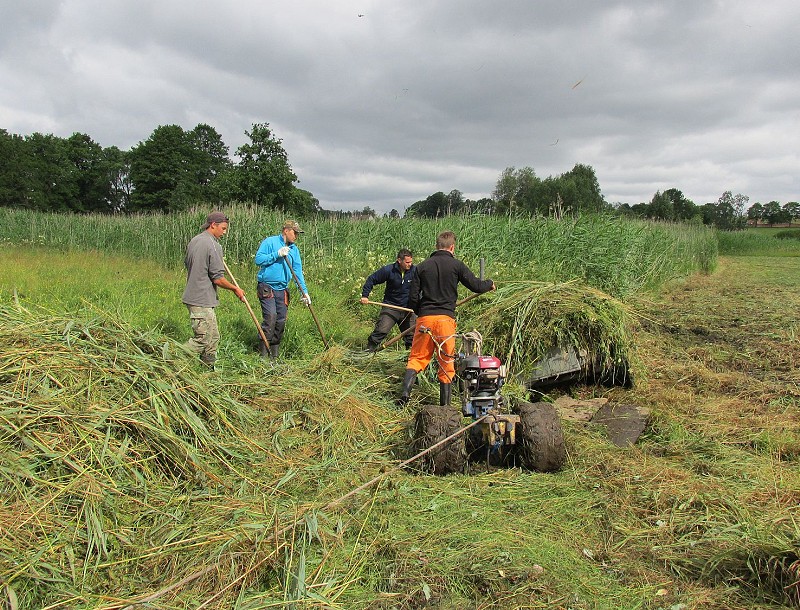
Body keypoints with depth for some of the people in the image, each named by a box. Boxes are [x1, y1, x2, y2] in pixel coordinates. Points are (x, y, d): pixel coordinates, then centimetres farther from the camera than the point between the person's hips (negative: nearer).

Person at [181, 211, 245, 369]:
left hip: (193, 296, 10)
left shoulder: (193, 241, 12)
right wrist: (235, 289, -2)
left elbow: (186, 263, 26)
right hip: (202, 301, -10)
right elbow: (217, 278, -17)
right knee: (203, 339, -5)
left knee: (213, 337, 15)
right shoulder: (213, 245, -15)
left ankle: (209, 369, 21)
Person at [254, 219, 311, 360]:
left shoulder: (294, 249, 12)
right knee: (271, 317, -17)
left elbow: (298, 271, 9)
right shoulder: (270, 242, -3)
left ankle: (275, 353, 17)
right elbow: (258, 259, -12)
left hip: (283, 289, 6)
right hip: (267, 287, -6)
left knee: (281, 320, 5)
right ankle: (263, 352, -7)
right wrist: (277, 254, -17)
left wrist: (304, 291, 0)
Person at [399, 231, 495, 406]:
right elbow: (476, 286, 3)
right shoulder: (456, 265, -1)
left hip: (424, 318, 2)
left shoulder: (422, 266, 6)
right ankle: (445, 405, 15)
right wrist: (490, 284, 24)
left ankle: (405, 392, -9)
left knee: (417, 357, 11)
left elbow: (412, 297, 5)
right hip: (446, 319, -2)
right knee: (446, 362, 9)